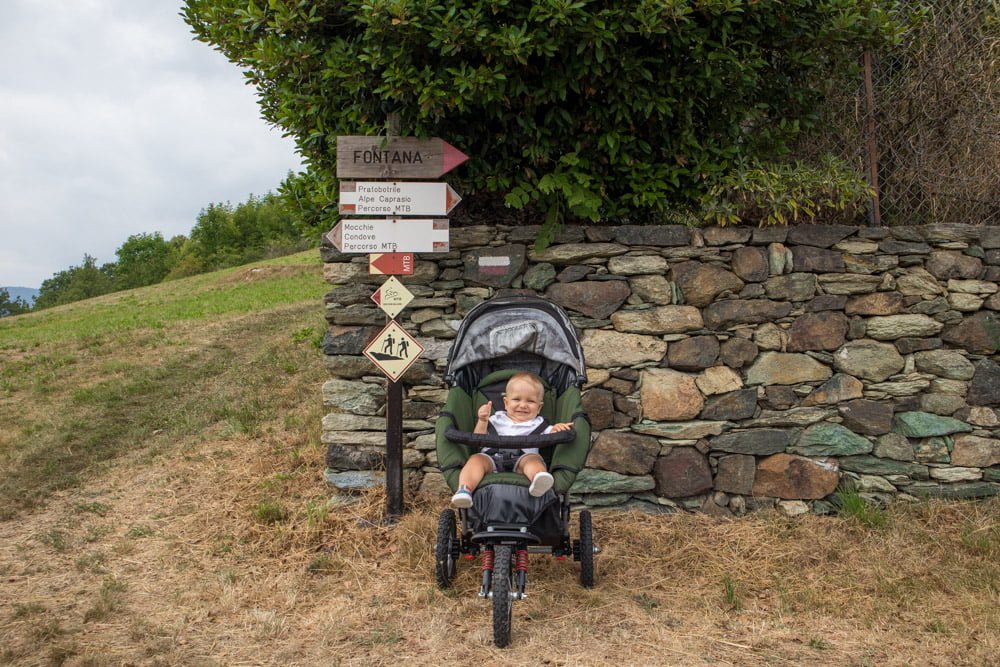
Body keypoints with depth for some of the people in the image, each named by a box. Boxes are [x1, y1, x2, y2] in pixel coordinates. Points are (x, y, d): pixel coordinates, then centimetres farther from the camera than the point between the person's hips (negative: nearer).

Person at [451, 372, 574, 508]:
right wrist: (482, 421, 3)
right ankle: (464, 490, -53)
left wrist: (556, 429, -13)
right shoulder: (497, 420, 29)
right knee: (476, 459, -28)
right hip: (493, 458, 1)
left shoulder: (538, 424, 27)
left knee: (534, 459, -33)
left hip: (522, 459, -1)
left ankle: (538, 478, -68)